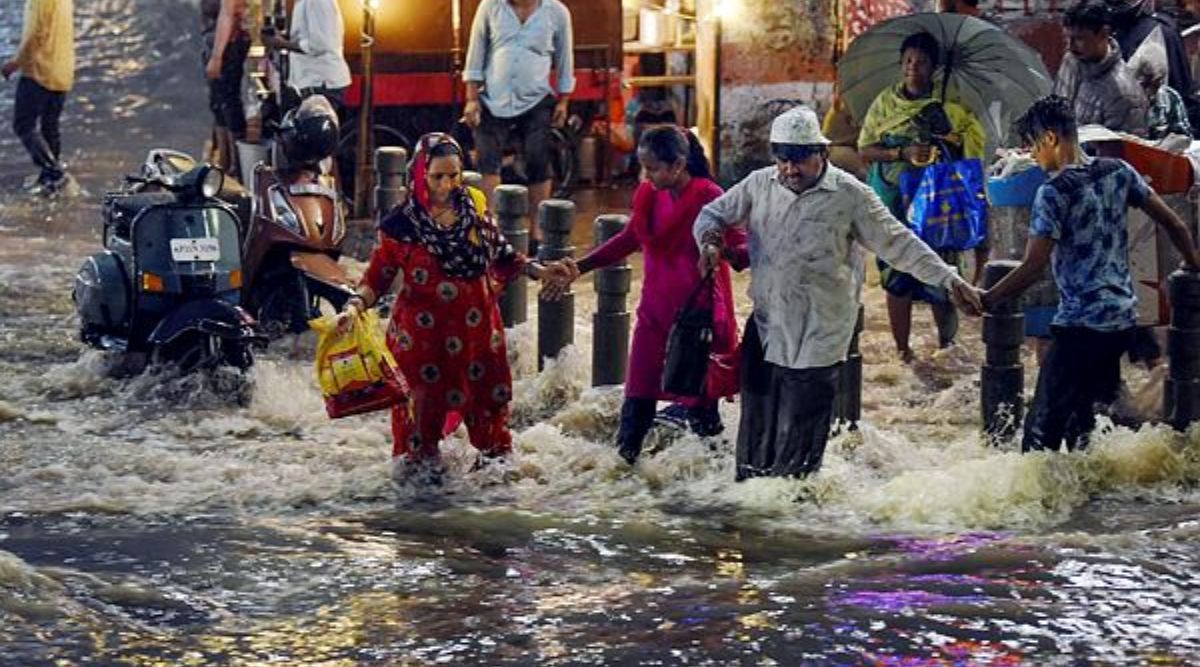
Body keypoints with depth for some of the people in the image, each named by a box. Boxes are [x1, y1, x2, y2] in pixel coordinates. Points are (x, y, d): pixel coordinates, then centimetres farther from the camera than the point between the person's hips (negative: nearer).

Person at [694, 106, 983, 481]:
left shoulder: (849, 195, -6)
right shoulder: (759, 185, 6)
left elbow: (898, 244, -3)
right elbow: (713, 214, 19)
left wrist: (949, 281, -11)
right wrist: (710, 239, -5)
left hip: (817, 337, -4)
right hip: (765, 328, 4)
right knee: (756, 427, 11)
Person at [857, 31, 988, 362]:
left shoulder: (950, 104, -1)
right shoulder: (885, 103, 6)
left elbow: (973, 154, -2)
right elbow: (865, 149, 3)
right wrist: (903, 153, -15)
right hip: (893, 205, 2)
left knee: (940, 283, -3)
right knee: (896, 279, 3)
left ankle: (946, 344, 19)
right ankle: (902, 351, 15)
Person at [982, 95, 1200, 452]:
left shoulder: (1054, 193, -15)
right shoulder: (1118, 172, 5)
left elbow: (1033, 266, -19)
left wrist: (986, 299, -8)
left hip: (1081, 325, -8)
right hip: (1123, 318, 8)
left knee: (1043, 427, -5)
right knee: (1080, 413, 18)